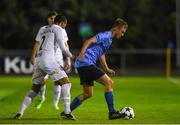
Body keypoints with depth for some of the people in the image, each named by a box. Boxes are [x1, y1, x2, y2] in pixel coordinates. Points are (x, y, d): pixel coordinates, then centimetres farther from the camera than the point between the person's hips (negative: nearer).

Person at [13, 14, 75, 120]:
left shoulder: (45, 30, 29)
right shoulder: (58, 29, 4)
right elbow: (62, 47, -2)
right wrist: (70, 56, 17)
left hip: (38, 60, 8)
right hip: (48, 60, -8)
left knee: (34, 89, 17)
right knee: (66, 83, -3)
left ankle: (20, 112, 3)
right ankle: (67, 112, -15)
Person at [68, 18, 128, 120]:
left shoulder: (109, 38, 22)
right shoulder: (105, 35, -10)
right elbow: (90, 41, -22)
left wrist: (106, 69, 26)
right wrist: (82, 54, -34)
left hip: (82, 66, 10)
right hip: (87, 63, -10)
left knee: (88, 94, 15)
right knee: (109, 83, -9)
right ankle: (112, 113, -9)